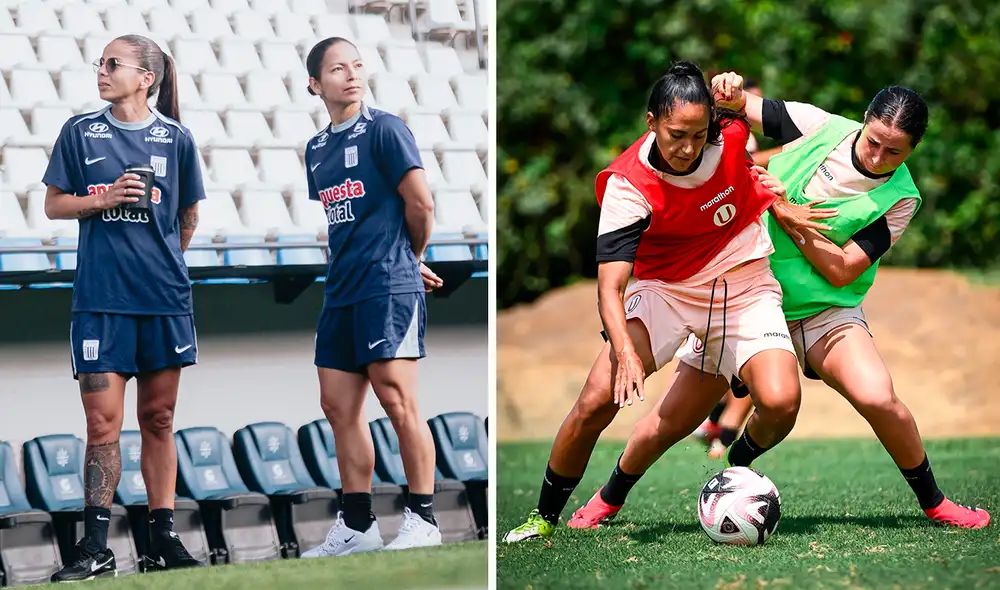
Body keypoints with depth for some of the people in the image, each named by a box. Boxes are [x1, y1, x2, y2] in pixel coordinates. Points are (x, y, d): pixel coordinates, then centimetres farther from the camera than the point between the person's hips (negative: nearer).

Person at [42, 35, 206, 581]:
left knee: (158, 420, 7)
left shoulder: (175, 138, 4)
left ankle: (163, 537, 12)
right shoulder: (80, 132, 5)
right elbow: (54, 204, 7)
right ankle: (95, 547, -1)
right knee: (102, 423, -4)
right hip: (99, 298, -1)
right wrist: (106, 199, -9)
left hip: (163, 297, 1)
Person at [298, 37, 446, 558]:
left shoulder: (383, 129, -6)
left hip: (390, 288, -8)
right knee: (338, 407, 7)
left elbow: (420, 204, -10)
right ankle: (356, 526, 14)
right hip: (341, 294, 8)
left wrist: (410, 259, 7)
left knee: (397, 402, -8)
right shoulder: (316, 149, 15)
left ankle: (423, 520, -1)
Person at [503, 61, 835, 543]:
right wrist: (626, 354, -44)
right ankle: (544, 517, 0)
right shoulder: (627, 184, -24)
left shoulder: (731, 134, -17)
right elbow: (609, 286, -28)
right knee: (596, 400, -21)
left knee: (780, 402, -24)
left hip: (744, 288, 1)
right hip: (665, 290, -1)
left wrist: (778, 206, 7)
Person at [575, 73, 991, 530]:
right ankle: (611, 497, 24)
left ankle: (933, 503, 0)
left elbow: (841, 271, -16)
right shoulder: (820, 126, -10)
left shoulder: (900, 198, -11)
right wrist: (730, 93, -22)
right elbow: (732, 107, 2)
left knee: (877, 397, -24)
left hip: (823, 310, -1)